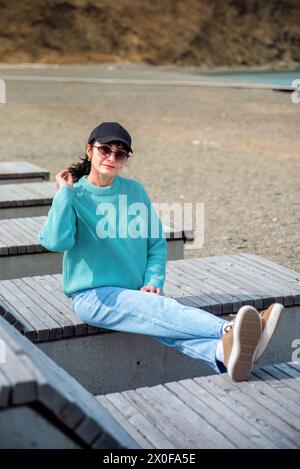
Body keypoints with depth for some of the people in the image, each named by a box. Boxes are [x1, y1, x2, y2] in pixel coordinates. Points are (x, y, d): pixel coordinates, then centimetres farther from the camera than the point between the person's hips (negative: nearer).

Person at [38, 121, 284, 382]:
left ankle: (224, 353, -57)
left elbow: (157, 242, 12)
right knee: (161, 308, -32)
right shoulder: (75, 196, -2)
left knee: (166, 325, -30)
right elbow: (55, 241, -20)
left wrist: (153, 282, -4)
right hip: (92, 296, -4)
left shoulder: (135, 190, 8)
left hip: (137, 291, 4)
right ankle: (229, 329, -55)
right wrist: (65, 192, -14)